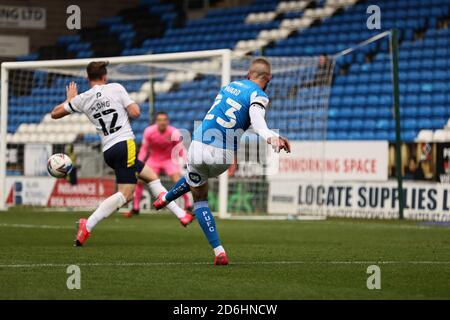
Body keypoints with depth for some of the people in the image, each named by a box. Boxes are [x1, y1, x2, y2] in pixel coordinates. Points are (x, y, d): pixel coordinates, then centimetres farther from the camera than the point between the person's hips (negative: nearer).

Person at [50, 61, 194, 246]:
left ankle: (180, 214, 16)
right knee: (125, 194, -11)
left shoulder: (83, 99, 9)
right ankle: (88, 225, -22)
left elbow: (55, 113, 17)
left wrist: (69, 99, 33)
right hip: (124, 144, -7)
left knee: (151, 176, 18)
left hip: (108, 151, 7)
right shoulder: (115, 88, -1)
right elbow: (135, 112, -6)